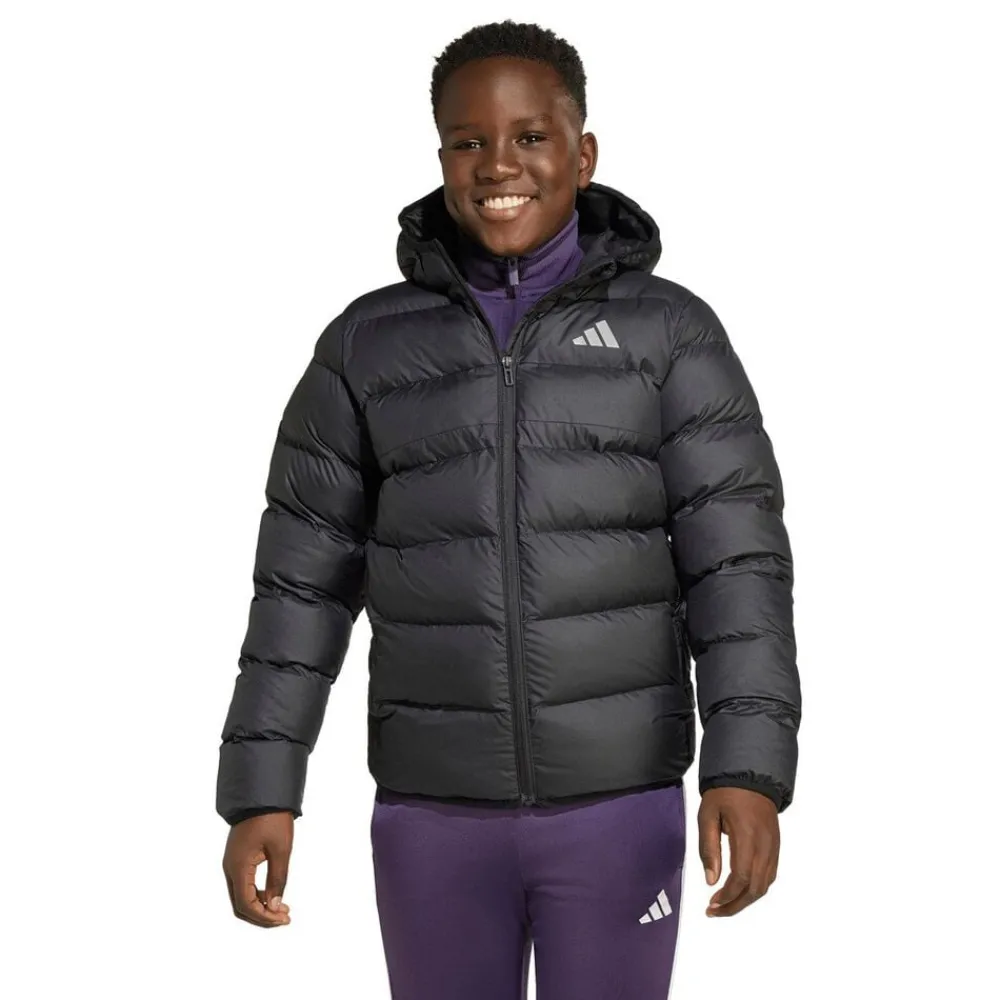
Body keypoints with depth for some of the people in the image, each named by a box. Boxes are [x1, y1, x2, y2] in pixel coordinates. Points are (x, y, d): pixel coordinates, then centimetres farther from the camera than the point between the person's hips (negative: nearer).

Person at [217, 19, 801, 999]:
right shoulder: (369, 343, 1)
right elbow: (304, 577, 3)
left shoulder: (672, 331, -2)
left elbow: (737, 558, -9)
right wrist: (259, 790, -3)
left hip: (617, 800, -1)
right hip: (437, 806, 1)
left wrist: (752, 769, -22)